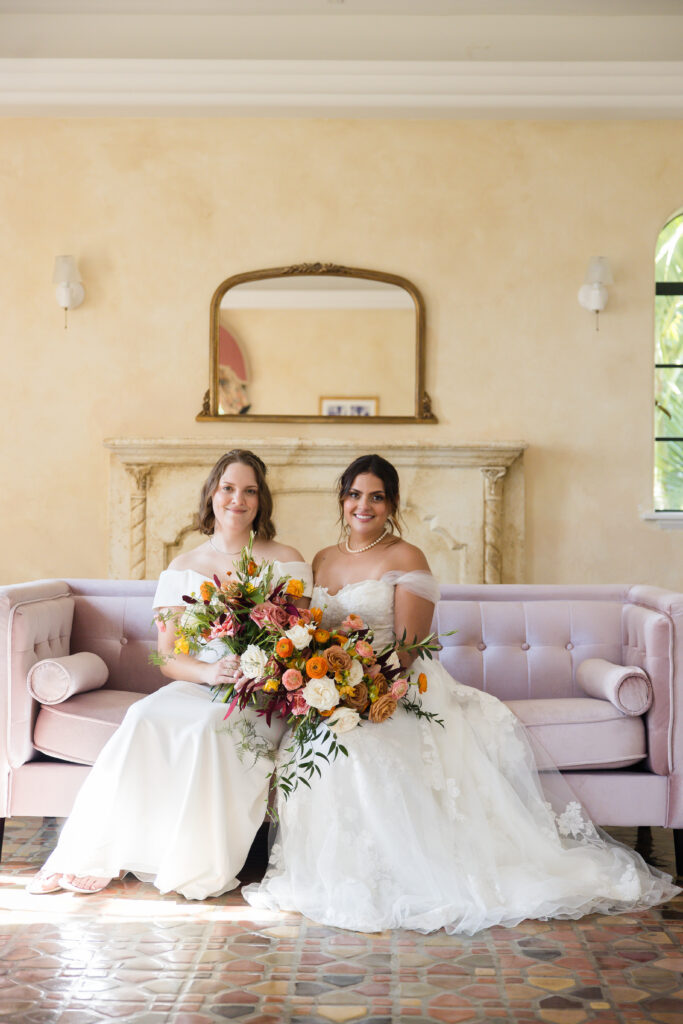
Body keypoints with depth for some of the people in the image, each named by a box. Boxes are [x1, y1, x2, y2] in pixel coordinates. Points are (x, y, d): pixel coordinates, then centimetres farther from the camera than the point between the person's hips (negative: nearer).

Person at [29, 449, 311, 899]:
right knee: (146, 719, -29)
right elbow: (168, 658, 7)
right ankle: (99, 854, -24)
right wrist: (210, 671, -15)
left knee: (205, 727, -34)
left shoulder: (286, 562, 6)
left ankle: (197, 865, -22)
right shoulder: (183, 568, 12)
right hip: (195, 688, 2)